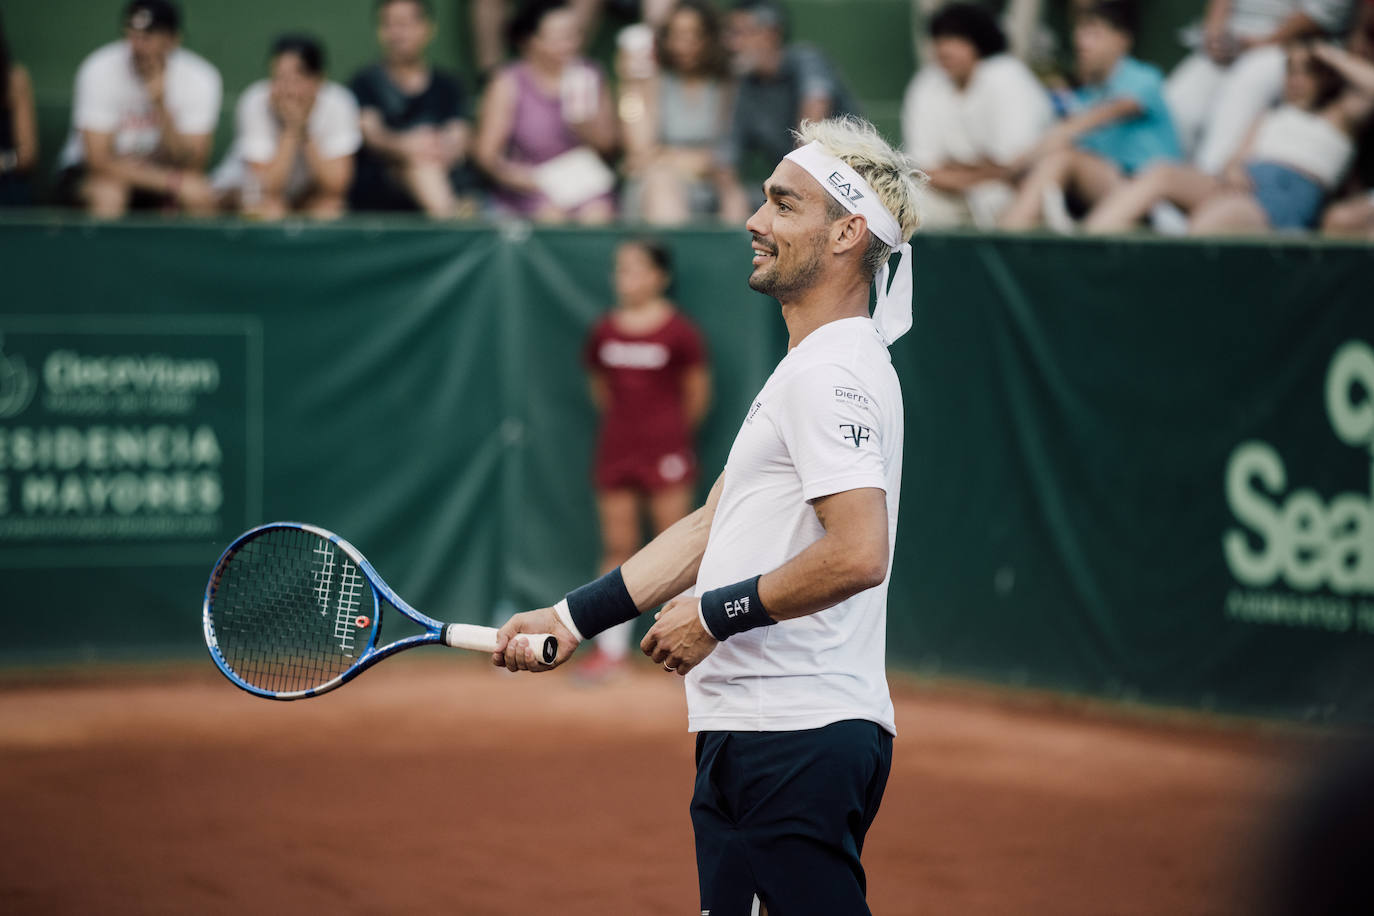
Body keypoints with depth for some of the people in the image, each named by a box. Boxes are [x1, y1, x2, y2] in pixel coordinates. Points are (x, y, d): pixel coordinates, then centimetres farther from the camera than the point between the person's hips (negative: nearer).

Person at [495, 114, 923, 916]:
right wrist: (572, 618, 20)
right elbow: (713, 527, 23)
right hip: (755, 734, 11)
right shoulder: (812, 368, 20)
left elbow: (858, 555, -26)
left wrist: (716, 614, -14)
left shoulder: (835, 372, -14)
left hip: (797, 747, -11)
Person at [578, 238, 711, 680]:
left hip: (665, 449, -4)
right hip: (616, 449, 4)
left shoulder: (679, 333, -8)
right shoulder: (604, 333, 5)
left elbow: (697, 394, 0)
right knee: (617, 548, 6)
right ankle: (611, 649, 9)